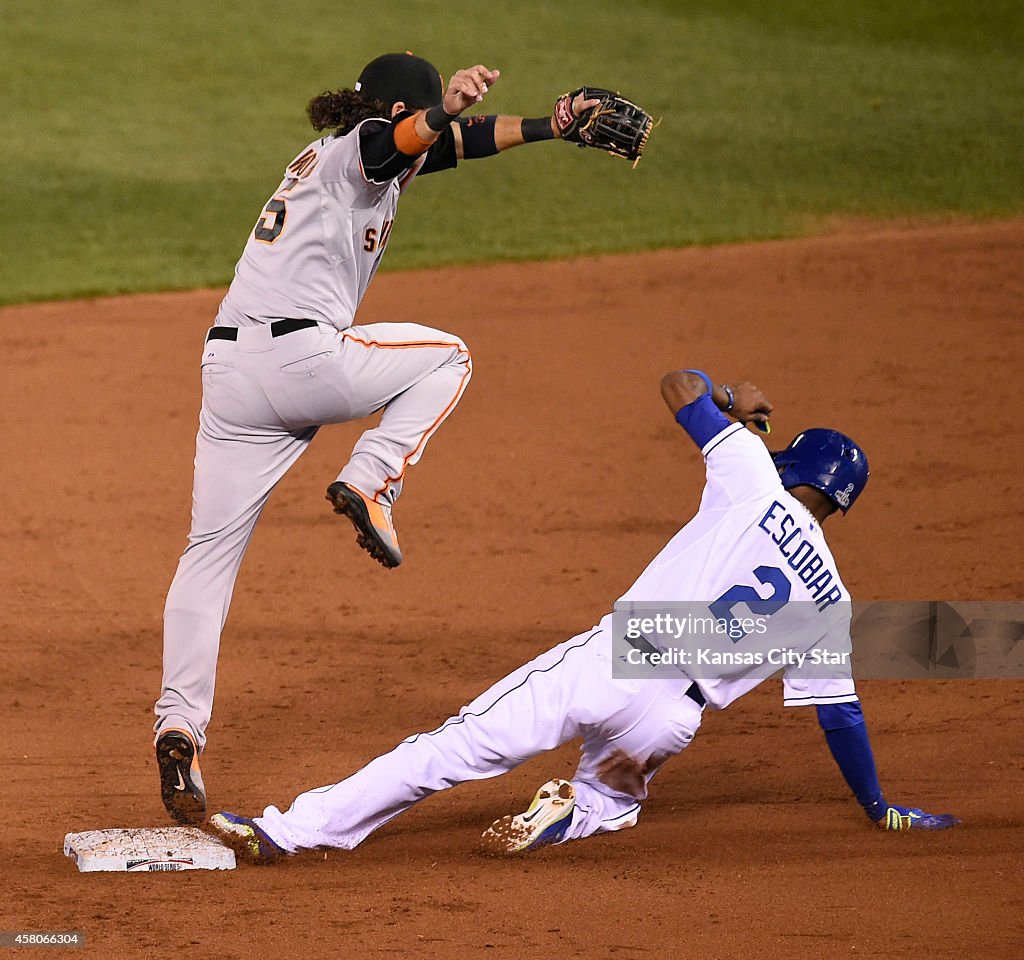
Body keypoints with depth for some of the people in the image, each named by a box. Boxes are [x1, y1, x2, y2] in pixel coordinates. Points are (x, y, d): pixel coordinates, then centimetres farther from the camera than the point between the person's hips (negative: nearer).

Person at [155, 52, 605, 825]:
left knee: (211, 552, 5)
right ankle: (370, 483, 0)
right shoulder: (359, 148, 3)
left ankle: (179, 725, -5)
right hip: (305, 356, -8)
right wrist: (448, 105, -37)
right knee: (445, 356, 19)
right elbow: (414, 135, -22)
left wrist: (553, 123, 31)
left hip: (228, 370, 8)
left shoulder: (335, 154, 29)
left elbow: (452, 145, 33)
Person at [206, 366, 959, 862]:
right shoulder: (830, 597, 14)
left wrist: (733, 403, 35)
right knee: (612, 795, 32)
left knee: (453, 749, -2)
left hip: (606, 664, -2)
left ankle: (289, 832, -7)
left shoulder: (754, 483, 7)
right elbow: (840, 713, 17)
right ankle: (578, 813, -5)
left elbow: (681, 384, 13)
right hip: (667, 721, 2)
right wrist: (881, 811, 30)